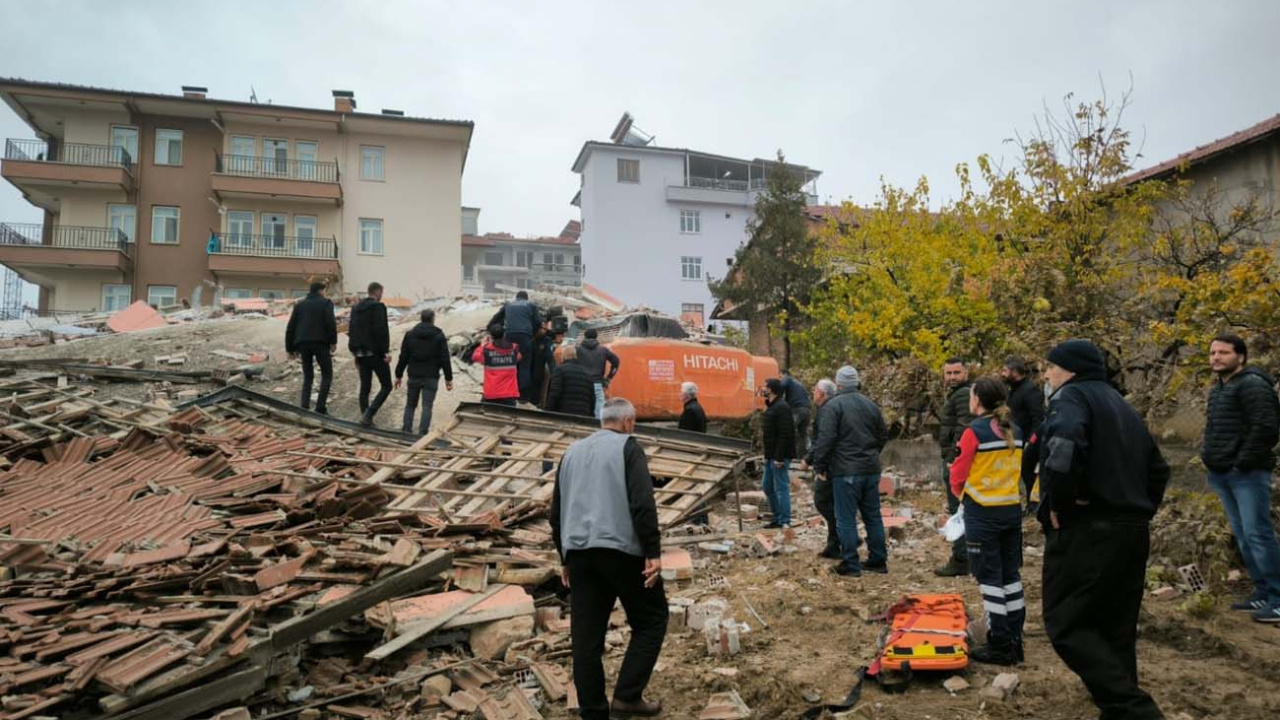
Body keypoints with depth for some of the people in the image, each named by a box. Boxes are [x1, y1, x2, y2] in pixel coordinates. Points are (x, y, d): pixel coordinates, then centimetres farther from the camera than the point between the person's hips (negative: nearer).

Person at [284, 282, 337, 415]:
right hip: (320, 343, -4)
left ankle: (304, 408, 0)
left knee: (307, 377, 14)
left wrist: (290, 348, 18)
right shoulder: (326, 303, 6)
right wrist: (333, 341, -8)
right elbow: (330, 322, -13)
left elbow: (290, 327, 14)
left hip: (303, 344, 4)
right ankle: (320, 407, -6)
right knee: (327, 375, 7)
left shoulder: (299, 304, 19)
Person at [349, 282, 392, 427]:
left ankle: (365, 417, 10)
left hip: (361, 353, 7)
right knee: (386, 385, 0)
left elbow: (351, 332, 17)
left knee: (364, 387, 12)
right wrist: (386, 351, -17)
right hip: (375, 353, -7)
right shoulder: (377, 307, -10)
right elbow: (381, 331, -20)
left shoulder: (356, 308, 14)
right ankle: (368, 414, -13)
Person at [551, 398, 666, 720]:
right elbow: (643, 503, -14)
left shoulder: (572, 451, 19)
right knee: (651, 618, 9)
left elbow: (556, 512, 20)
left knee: (586, 635, 9)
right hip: (621, 549, -6)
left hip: (578, 552, 6)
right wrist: (653, 553, -12)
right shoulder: (627, 447, 0)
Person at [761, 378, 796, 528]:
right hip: (770, 456, 10)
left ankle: (784, 522, 4)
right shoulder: (771, 406, 16)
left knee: (781, 488, -4)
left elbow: (785, 435, -22)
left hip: (779, 456, -10)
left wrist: (779, 457, -24)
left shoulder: (781, 407, -16)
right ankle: (777, 518, 23)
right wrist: (767, 455, 17)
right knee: (768, 487, 15)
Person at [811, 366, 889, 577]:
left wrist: (819, 465, -6)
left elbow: (825, 439, -16)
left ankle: (850, 565, 2)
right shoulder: (870, 404, 10)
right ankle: (878, 560, 22)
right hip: (871, 469, 7)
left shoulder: (833, 405, -11)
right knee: (873, 516, 15)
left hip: (846, 471, -6)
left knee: (846, 519, 0)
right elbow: (883, 435, 18)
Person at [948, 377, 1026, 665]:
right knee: (1011, 574, 14)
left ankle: (1000, 646, 4)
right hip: (1013, 509, 7)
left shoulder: (974, 431, -14)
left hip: (983, 513, -6)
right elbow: (1016, 469, 13)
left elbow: (958, 475, -7)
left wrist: (960, 492, 12)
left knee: (989, 577, 1)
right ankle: (1014, 641, 20)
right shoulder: (1015, 432, 6)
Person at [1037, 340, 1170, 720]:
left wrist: (1058, 506, -17)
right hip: (1132, 530, 9)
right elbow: (1157, 468, 23)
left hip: (1087, 531, -9)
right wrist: (1140, 511, 19)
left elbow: (1064, 450, -28)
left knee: (1066, 624, -3)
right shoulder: (1120, 404, 20)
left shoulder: (1071, 396, -7)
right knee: (1116, 631, 16)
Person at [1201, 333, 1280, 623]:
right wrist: (1210, 457, 15)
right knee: (1242, 536, 12)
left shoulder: (1252, 384, -11)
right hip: (1222, 474, 9)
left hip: (1247, 473, -9)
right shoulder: (1218, 388, 18)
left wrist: (1244, 462, -18)